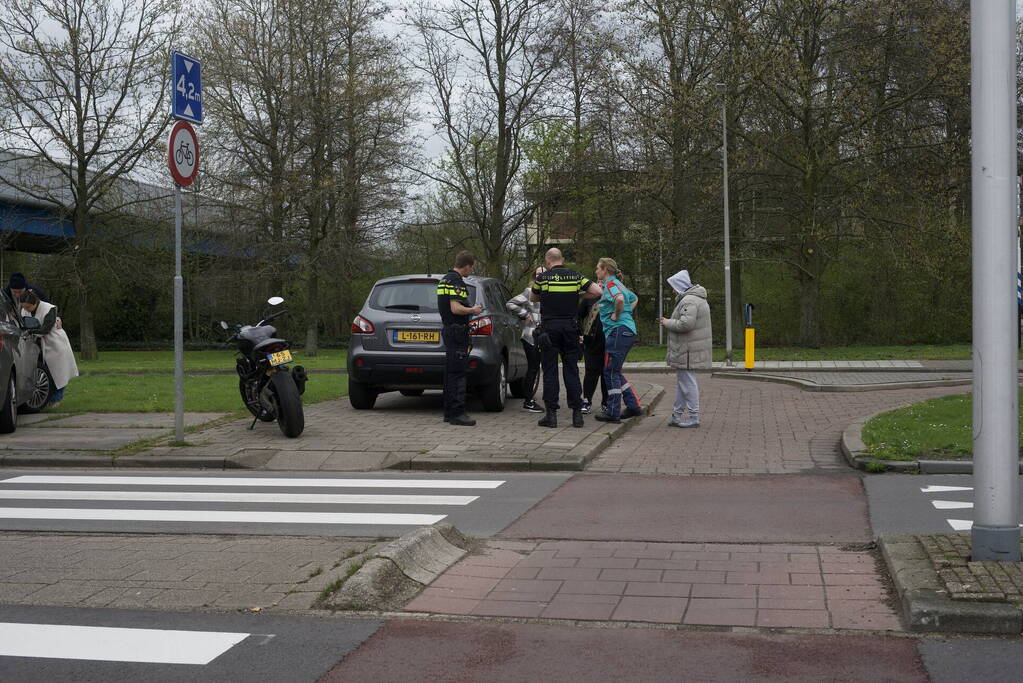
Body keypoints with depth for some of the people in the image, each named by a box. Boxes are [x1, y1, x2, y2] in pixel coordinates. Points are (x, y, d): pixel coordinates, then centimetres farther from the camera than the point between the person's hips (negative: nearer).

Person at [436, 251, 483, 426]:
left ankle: (449, 412, 15)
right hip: (457, 331, -10)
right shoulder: (456, 281, -16)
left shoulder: (444, 279, 16)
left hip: (448, 330, 10)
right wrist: (473, 310, -9)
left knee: (450, 373, 12)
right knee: (458, 374, -10)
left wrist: (470, 309, 22)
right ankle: (457, 413, -11)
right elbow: (456, 308, -25)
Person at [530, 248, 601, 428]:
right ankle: (577, 413, 5)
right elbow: (597, 291, -1)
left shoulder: (542, 278, -2)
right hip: (570, 327, 2)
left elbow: (532, 298, 14)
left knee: (550, 371, 2)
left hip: (549, 327, -2)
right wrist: (578, 295, 11)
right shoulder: (575, 276, 4)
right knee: (571, 370, 7)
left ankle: (551, 414, -1)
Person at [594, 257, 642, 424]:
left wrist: (616, 315, -16)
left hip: (618, 331, -10)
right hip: (628, 330, 10)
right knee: (615, 371, 16)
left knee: (611, 371, -4)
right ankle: (633, 406, 16)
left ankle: (613, 413, -1)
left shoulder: (611, 284, -9)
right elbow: (634, 299, 35)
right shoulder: (619, 284, 20)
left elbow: (619, 298, -31)